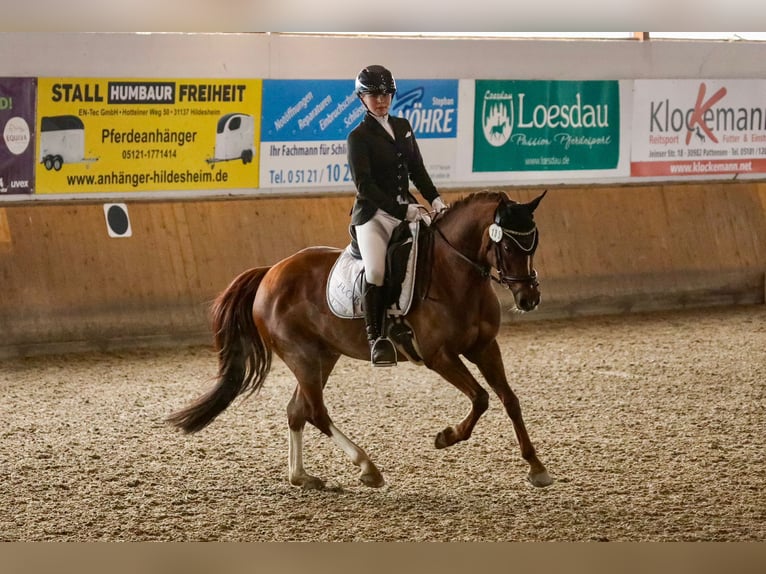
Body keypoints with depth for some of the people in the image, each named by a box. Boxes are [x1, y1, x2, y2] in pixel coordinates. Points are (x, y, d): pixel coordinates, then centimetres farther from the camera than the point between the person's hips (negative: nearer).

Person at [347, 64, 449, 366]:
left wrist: (435, 200, 3)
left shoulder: (402, 126, 13)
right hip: (374, 214, -6)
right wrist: (403, 211, -20)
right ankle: (375, 337, -17)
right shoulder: (358, 137, -6)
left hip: (407, 209, 6)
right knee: (375, 271, -26)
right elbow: (364, 185, -14)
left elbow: (417, 169, 19)